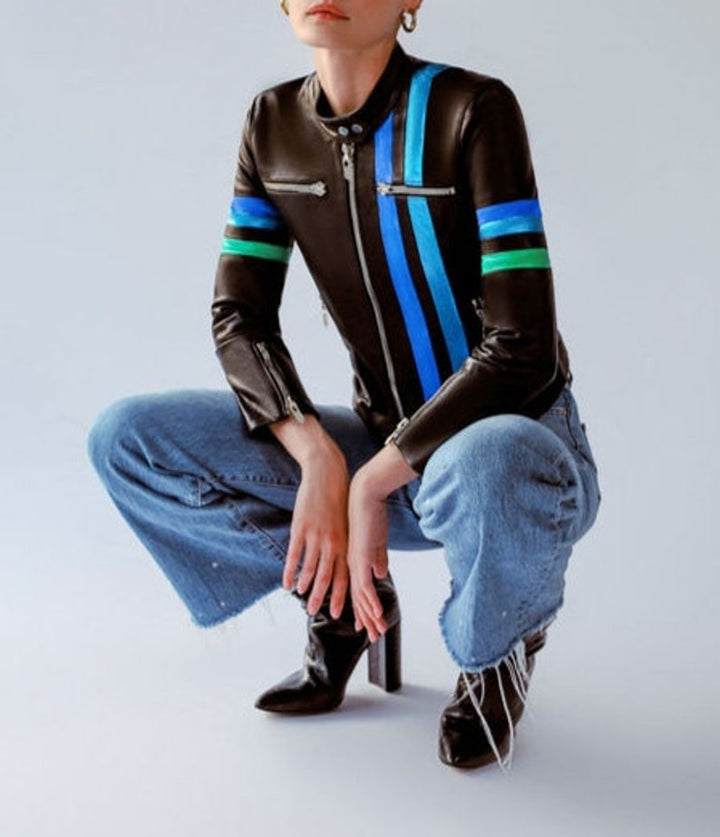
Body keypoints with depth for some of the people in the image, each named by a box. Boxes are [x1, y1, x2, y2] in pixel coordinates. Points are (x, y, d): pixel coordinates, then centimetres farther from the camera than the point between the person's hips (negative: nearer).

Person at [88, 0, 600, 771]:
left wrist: (370, 484, -22)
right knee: (124, 439, -9)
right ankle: (343, 600, 6)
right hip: (385, 442, 5)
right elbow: (239, 317, -2)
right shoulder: (273, 124, 0)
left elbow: (523, 347, -22)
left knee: (472, 474, -42)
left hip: (513, 438, -4)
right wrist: (318, 456, -19)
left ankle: (499, 648, -5)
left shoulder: (472, 108, -17)